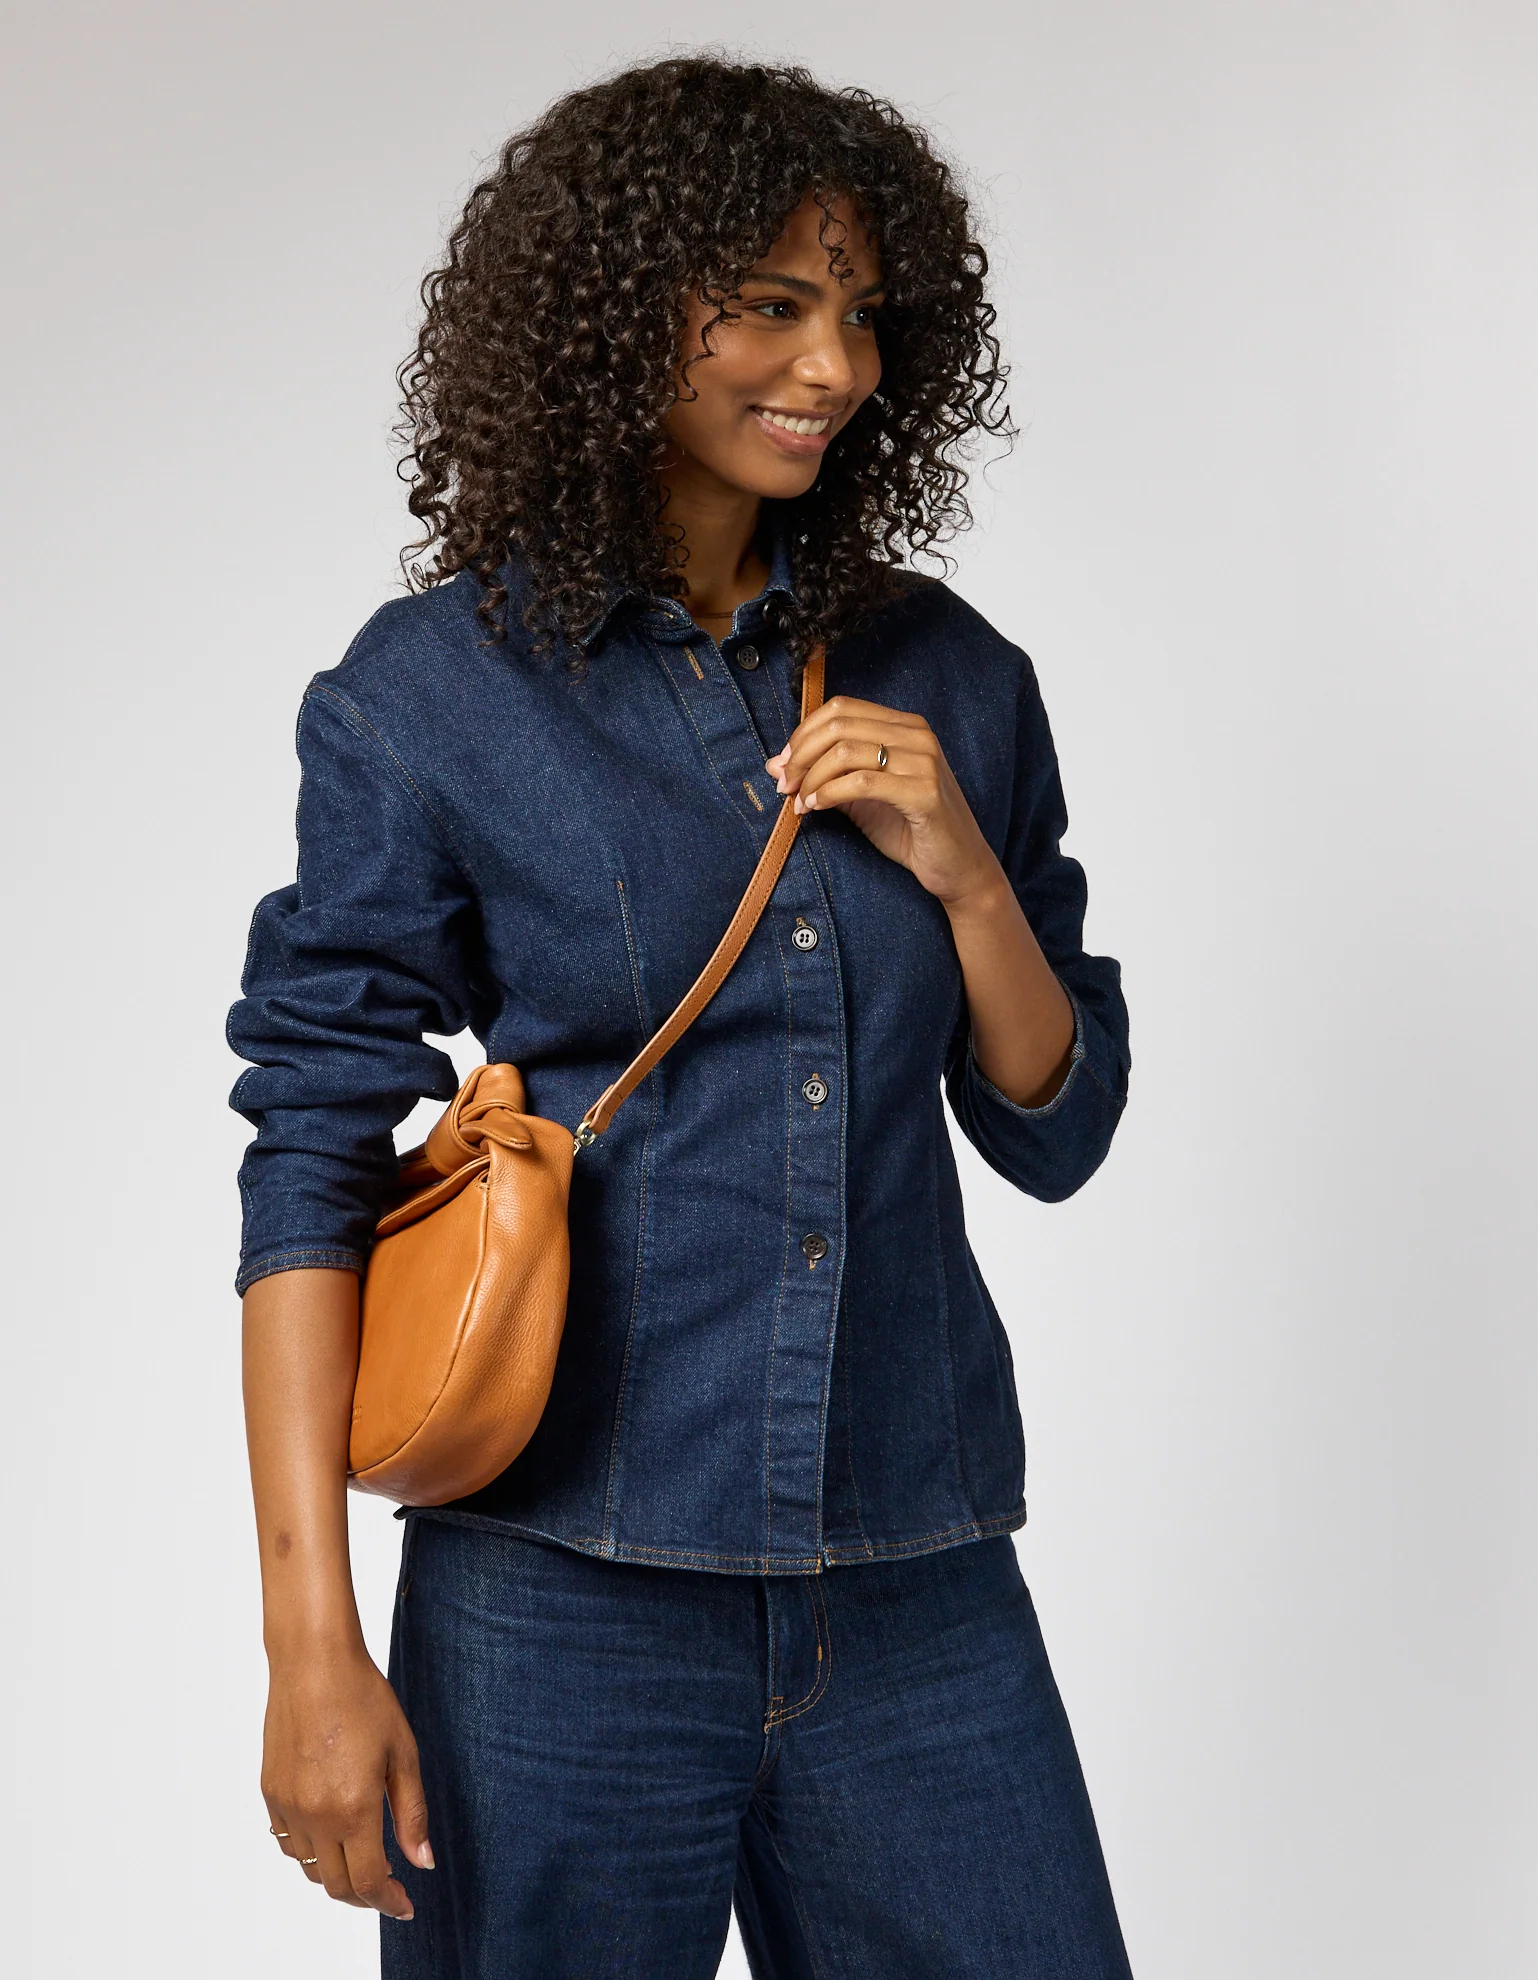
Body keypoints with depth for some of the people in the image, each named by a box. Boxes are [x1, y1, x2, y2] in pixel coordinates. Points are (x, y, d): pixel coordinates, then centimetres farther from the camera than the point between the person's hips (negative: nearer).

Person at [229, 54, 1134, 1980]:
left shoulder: (944, 678, 7)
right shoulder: (436, 693, -4)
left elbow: (1054, 1131, 11)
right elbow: (314, 1162, -7)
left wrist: (962, 870, -8)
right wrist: (313, 1642, -12)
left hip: (917, 1591, 3)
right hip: (569, 1599, -3)